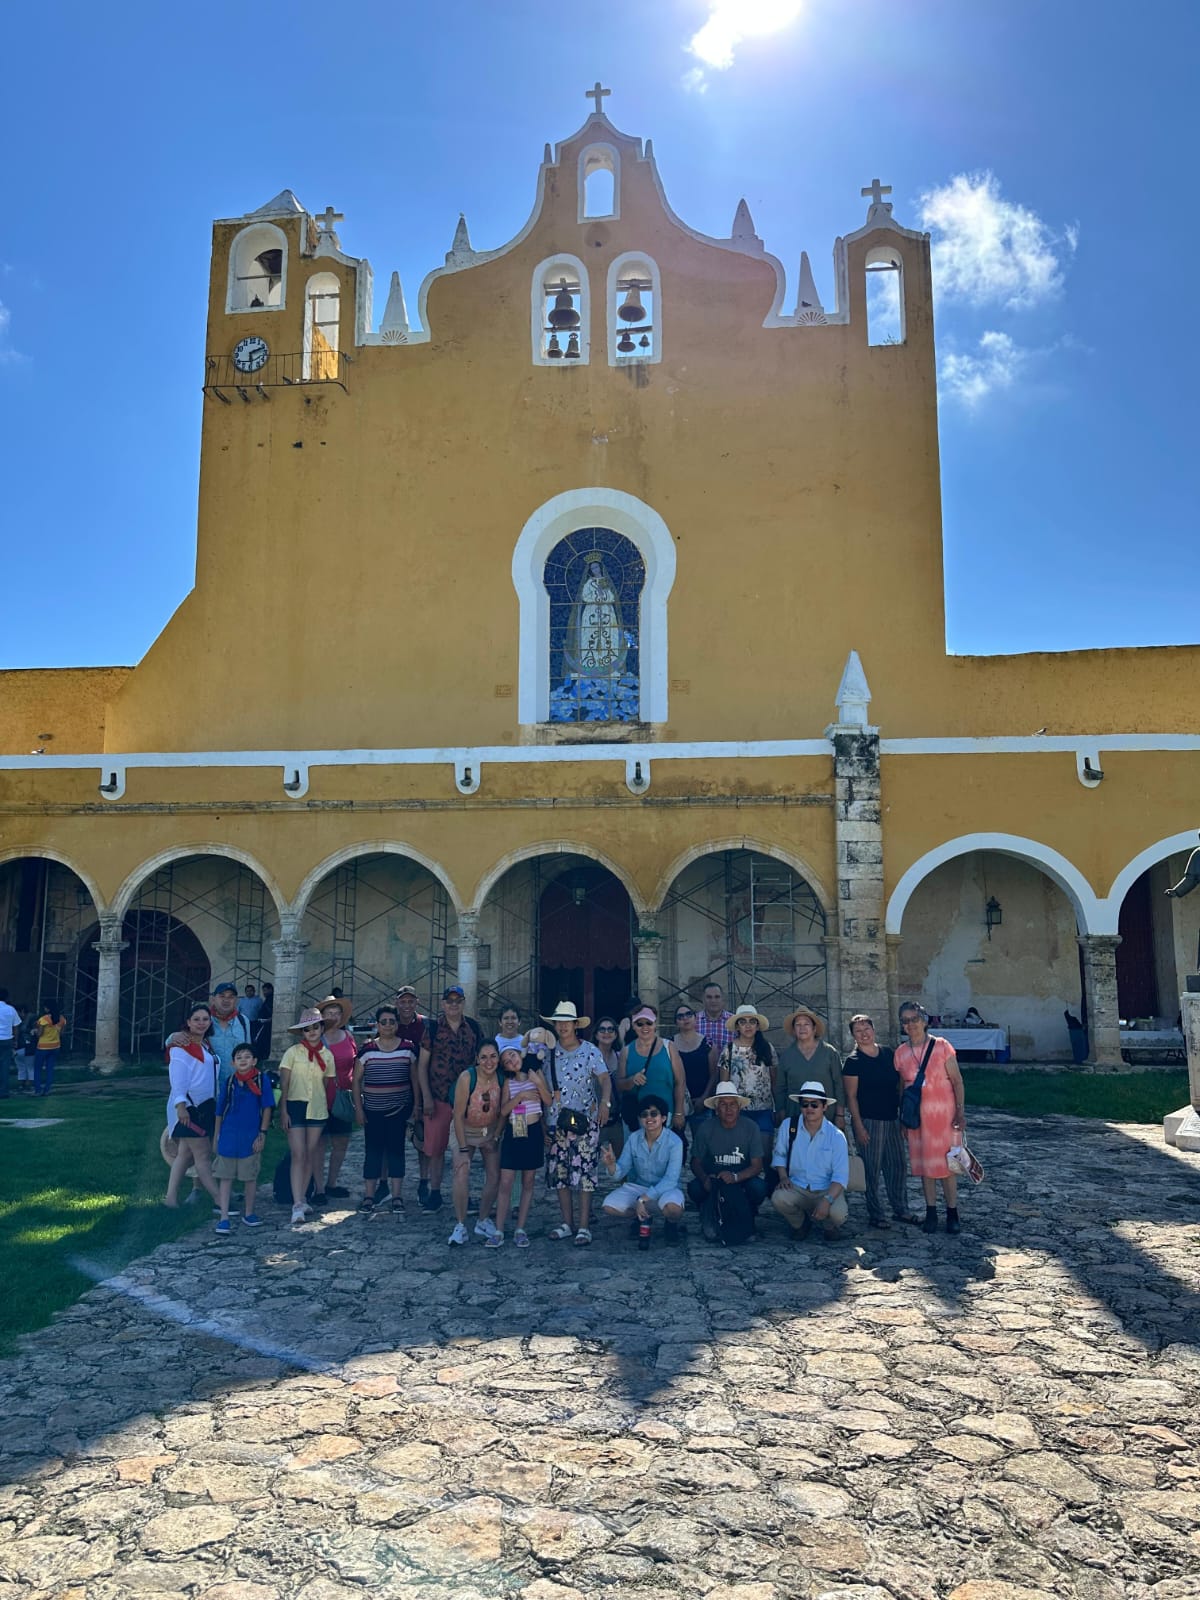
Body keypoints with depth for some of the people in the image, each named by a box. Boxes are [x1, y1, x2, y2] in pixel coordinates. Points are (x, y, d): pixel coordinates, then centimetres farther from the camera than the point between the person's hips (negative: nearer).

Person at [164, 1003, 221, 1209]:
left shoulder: (206, 1044, 16)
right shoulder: (181, 1043, -9)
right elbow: (178, 1076, -16)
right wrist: (180, 1105, -23)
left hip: (205, 1106, 8)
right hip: (189, 1107, -8)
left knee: (186, 1153, 10)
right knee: (203, 1155, -5)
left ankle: (171, 1197, 16)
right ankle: (220, 1200, -4)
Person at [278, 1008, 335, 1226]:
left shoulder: (327, 1055, 6)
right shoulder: (293, 1052, -4)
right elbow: (283, 1083, -5)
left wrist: (328, 1110, 10)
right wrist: (283, 1110, -9)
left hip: (318, 1108, 4)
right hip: (295, 1105, -4)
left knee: (311, 1155, 8)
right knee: (298, 1155, -9)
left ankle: (302, 1197, 20)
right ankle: (297, 1204, -10)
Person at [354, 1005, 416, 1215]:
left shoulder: (408, 1048, 1)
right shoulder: (367, 1050, 0)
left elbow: (415, 1078, 8)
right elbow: (356, 1080, 5)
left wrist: (417, 1107, 6)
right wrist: (358, 1108, 0)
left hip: (399, 1109, 0)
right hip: (372, 1110, 0)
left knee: (396, 1150, 1)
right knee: (373, 1152, 3)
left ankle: (397, 1197, 8)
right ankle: (369, 1196, 13)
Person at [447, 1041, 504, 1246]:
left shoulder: (502, 1077, -16)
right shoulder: (467, 1077, -26)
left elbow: (503, 1110, -4)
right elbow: (458, 1115, -22)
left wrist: (496, 1137, -7)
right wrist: (463, 1148, -21)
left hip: (491, 1131, 3)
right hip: (466, 1131, -3)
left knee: (494, 1177, 1)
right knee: (461, 1173, -18)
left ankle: (484, 1221, 20)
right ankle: (460, 1226, -8)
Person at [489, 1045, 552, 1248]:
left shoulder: (536, 1074, 2)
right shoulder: (509, 1082, 5)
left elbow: (549, 1102, -5)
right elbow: (503, 1110, -5)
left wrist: (539, 1083, -17)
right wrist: (520, 1096, -17)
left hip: (533, 1132, -1)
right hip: (512, 1134, 1)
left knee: (528, 1182, 6)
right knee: (505, 1183, -4)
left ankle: (520, 1230, 12)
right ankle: (499, 1231, 1)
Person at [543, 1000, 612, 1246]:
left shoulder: (590, 1051, -1)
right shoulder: (549, 1052, 7)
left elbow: (605, 1079, -8)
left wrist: (604, 1103, -25)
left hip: (585, 1120, -4)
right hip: (556, 1122, 4)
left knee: (584, 1173, -5)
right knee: (558, 1173, 7)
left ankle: (583, 1226, 2)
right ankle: (567, 1223, 19)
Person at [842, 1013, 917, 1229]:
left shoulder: (887, 1053, 7)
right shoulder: (853, 1061, -8)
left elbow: (898, 1084, 15)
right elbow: (850, 1096, -9)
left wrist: (904, 1113, 11)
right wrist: (858, 1126, -14)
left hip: (892, 1119, 5)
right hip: (869, 1121, -5)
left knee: (898, 1166, 12)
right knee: (872, 1170, 1)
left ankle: (901, 1209, 27)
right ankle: (875, 1215, 12)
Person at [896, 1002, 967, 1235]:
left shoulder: (941, 1046, -6)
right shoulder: (901, 1053, 3)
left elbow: (957, 1081, -5)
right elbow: (901, 1088, 9)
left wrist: (960, 1112, -10)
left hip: (943, 1115, -3)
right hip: (917, 1117, 3)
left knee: (946, 1163, 1)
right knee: (924, 1165, 8)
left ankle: (952, 1214, 11)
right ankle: (931, 1213, 17)